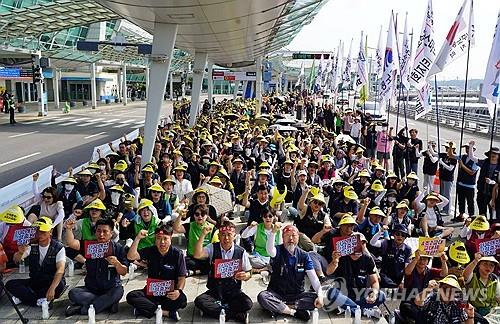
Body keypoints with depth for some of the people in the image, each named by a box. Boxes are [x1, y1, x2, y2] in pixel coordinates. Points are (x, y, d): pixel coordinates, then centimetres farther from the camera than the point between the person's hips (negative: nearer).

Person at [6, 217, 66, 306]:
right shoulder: (32, 246, 1)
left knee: (60, 285, -36)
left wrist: (52, 288, -41)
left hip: (51, 282, -4)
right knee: (10, 284, -15)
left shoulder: (58, 248, -12)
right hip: (34, 282, 4)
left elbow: (60, 270, -25)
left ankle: (24, 296, -18)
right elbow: (16, 260, -12)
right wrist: (20, 252, -38)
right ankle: (40, 301, -20)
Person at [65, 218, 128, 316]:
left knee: (118, 291, -35)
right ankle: (109, 303, -17)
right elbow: (71, 243, -14)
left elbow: (124, 272, -5)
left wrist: (116, 263, -25)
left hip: (111, 289, -2)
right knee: (73, 293, -25)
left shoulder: (117, 248, -2)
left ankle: (82, 309, -23)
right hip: (91, 288, 2)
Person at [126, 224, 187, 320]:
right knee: (131, 296, -23)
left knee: (182, 299, -33)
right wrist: (138, 238, -21)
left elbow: (182, 278, -8)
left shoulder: (177, 254, -8)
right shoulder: (150, 251, 0)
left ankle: (147, 308, -20)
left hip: (170, 293, -3)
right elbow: (130, 256, -13)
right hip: (151, 291, 3)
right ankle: (168, 312, -25)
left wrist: (179, 290, -28)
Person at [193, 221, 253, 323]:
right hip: (214, 291, 1)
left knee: (247, 303, -29)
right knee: (199, 301, -28)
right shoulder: (212, 248, -2)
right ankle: (238, 316, -22)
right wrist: (203, 234, -27)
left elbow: (247, 273, 4)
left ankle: (214, 309, -12)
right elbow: (197, 255, -22)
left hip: (234, 291, -1)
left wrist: (245, 276, -21)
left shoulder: (241, 251, -3)